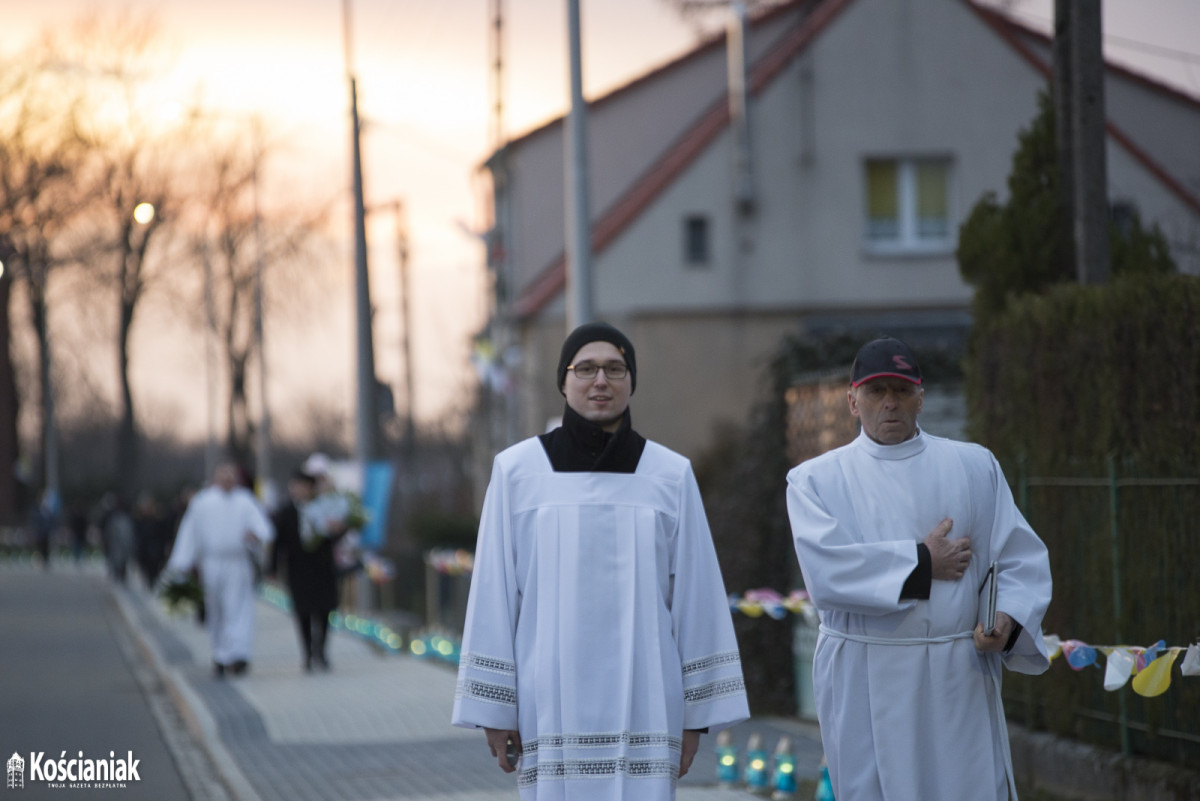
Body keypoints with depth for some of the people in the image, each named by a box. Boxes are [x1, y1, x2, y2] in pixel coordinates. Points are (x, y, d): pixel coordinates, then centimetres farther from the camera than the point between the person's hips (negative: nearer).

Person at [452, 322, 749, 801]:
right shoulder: (517, 471, 1)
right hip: (552, 702, -1)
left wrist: (696, 711, 3)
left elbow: (695, 597, 5)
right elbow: (493, 595, 2)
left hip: (643, 703, 1)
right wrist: (493, 707, -1)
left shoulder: (671, 475, 3)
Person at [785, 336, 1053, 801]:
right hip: (864, 687, -1)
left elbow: (1022, 558, 6)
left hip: (959, 680, 1)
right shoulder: (816, 479, 5)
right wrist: (921, 563, -11)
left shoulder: (975, 467, 11)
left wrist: (1009, 617, -13)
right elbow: (825, 571, -11)